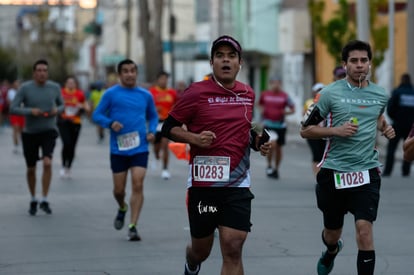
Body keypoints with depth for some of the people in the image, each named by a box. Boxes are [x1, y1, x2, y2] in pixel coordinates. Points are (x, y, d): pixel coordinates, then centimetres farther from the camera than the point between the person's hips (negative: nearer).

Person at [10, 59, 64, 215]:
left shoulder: (55, 87, -3)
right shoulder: (25, 88, -10)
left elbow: (61, 105, 13)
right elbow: (13, 108, -12)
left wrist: (57, 110, -10)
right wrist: (30, 111, -26)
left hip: (48, 132, 0)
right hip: (30, 133, 0)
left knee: (47, 163, -21)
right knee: (31, 169, 11)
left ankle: (44, 201, -12)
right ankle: (33, 200, 33)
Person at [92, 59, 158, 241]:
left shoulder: (145, 95, 8)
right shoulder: (111, 94, 0)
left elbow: (153, 116, 21)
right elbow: (96, 115, 2)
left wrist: (152, 131, 2)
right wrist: (110, 123, -17)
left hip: (140, 149, 1)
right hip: (118, 149, 0)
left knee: (138, 185, -12)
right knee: (119, 189, 7)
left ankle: (133, 226, -9)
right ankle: (122, 208, 42)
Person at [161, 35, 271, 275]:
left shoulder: (248, 94, 9)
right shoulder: (197, 92, -5)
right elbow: (169, 127, -1)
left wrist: (258, 142, 5)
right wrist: (194, 138, -17)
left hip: (238, 183, 2)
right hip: (203, 182, -2)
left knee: (233, 248, -11)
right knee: (201, 250, 12)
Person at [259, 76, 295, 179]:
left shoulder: (284, 96, 0)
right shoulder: (265, 94, 3)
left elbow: (292, 109, 5)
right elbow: (260, 104, 22)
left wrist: (286, 112, -14)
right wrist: (263, 111, 3)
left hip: (280, 125, 1)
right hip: (268, 124, -1)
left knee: (278, 147, 10)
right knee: (272, 144, -21)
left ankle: (276, 169, 27)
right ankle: (269, 165, 0)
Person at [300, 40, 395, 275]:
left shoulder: (380, 95, 5)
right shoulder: (331, 93, -5)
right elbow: (306, 130, -2)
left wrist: (384, 127, 8)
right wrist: (336, 130, -16)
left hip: (367, 171, 1)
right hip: (334, 172, -1)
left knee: (364, 229, -17)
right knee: (332, 234, 15)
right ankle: (332, 252, 52)